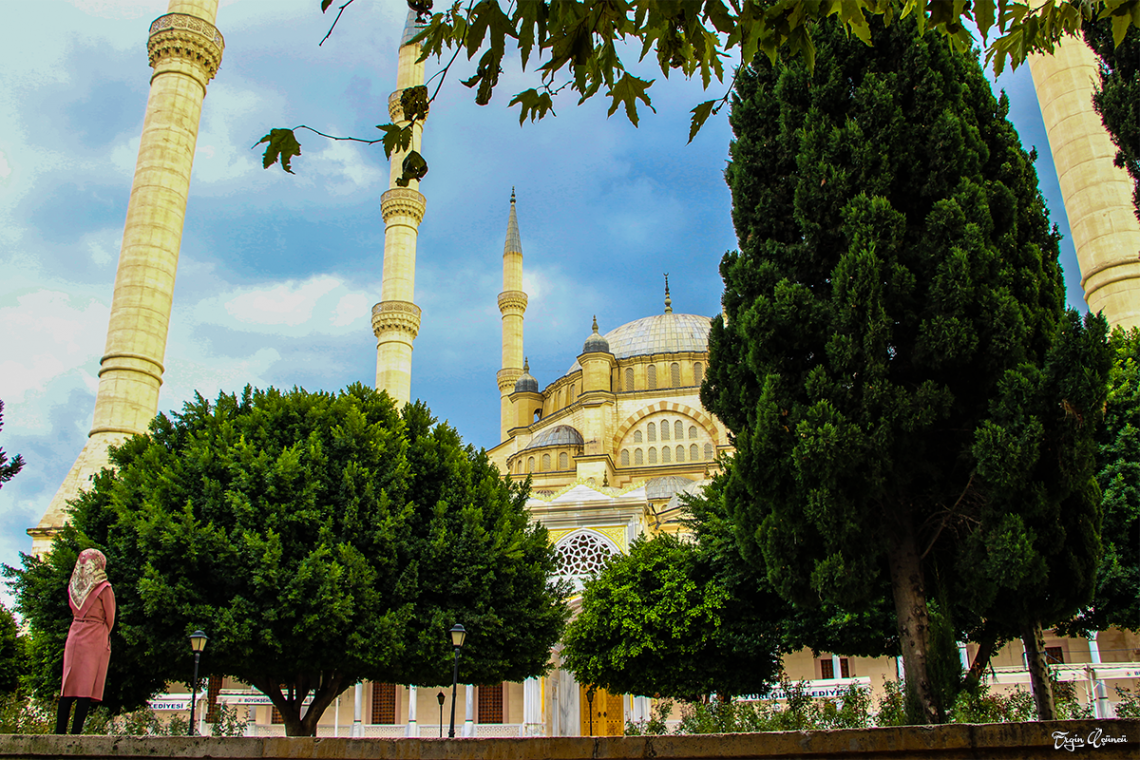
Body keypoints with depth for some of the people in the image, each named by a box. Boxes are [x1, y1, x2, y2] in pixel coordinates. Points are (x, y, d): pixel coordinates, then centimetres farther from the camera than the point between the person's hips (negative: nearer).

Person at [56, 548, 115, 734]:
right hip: (96, 639, -5)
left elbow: (74, 612, 14)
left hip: (74, 635, 5)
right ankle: (76, 731, -6)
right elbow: (110, 618, -1)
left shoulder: (73, 586, 7)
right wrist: (105, 635, 17)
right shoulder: (104, 588, -9)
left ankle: (60, 731, 8)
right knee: (87, 687, -3)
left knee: (68, 685, 8)